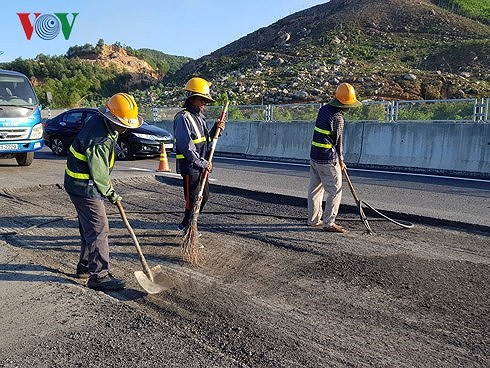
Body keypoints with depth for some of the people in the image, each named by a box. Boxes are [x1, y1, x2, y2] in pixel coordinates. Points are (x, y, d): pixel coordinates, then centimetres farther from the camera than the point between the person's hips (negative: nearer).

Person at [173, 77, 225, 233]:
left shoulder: (200, 116, 15)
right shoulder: (183, 118, -15)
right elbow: (187, 147, -22)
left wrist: (216, 129, 2)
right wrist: (204, 163, -19)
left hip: (201, 166, 10)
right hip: (190, 167, -10)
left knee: (204, 196, 18)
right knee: (193, 199, -2)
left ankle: (188, 224, 34)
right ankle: (186, 226, 15)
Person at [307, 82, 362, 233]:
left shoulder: (323, 109, 9)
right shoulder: (337, 117, -16)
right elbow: (337, 141, -8)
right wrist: (340, 160, 6)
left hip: (314, 156, 9)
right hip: (327, 159, -9)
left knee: (315, 188, 15)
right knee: (335, 191, -1)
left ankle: (313, 219, 25)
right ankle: (328, 223, 0)